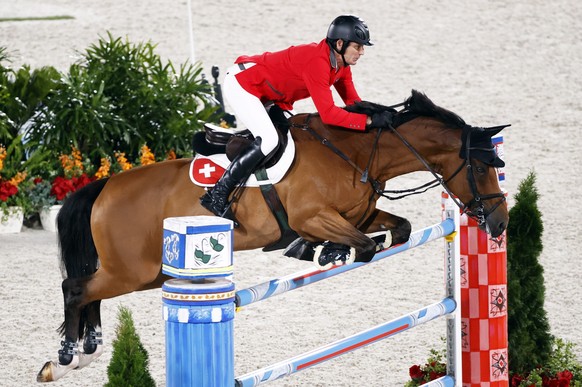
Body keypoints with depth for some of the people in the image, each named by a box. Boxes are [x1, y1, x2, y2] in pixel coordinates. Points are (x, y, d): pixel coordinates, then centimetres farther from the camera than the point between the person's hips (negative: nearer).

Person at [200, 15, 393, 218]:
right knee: (268, 140, -25)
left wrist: (377, 115, -12)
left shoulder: (341, 64, -2)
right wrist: (369, 121, -36)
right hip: (240, 83, -11)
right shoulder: (317, 62, -32)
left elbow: (353, 101, 5)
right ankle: (217, 195, -20)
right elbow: (328, 114, -35)